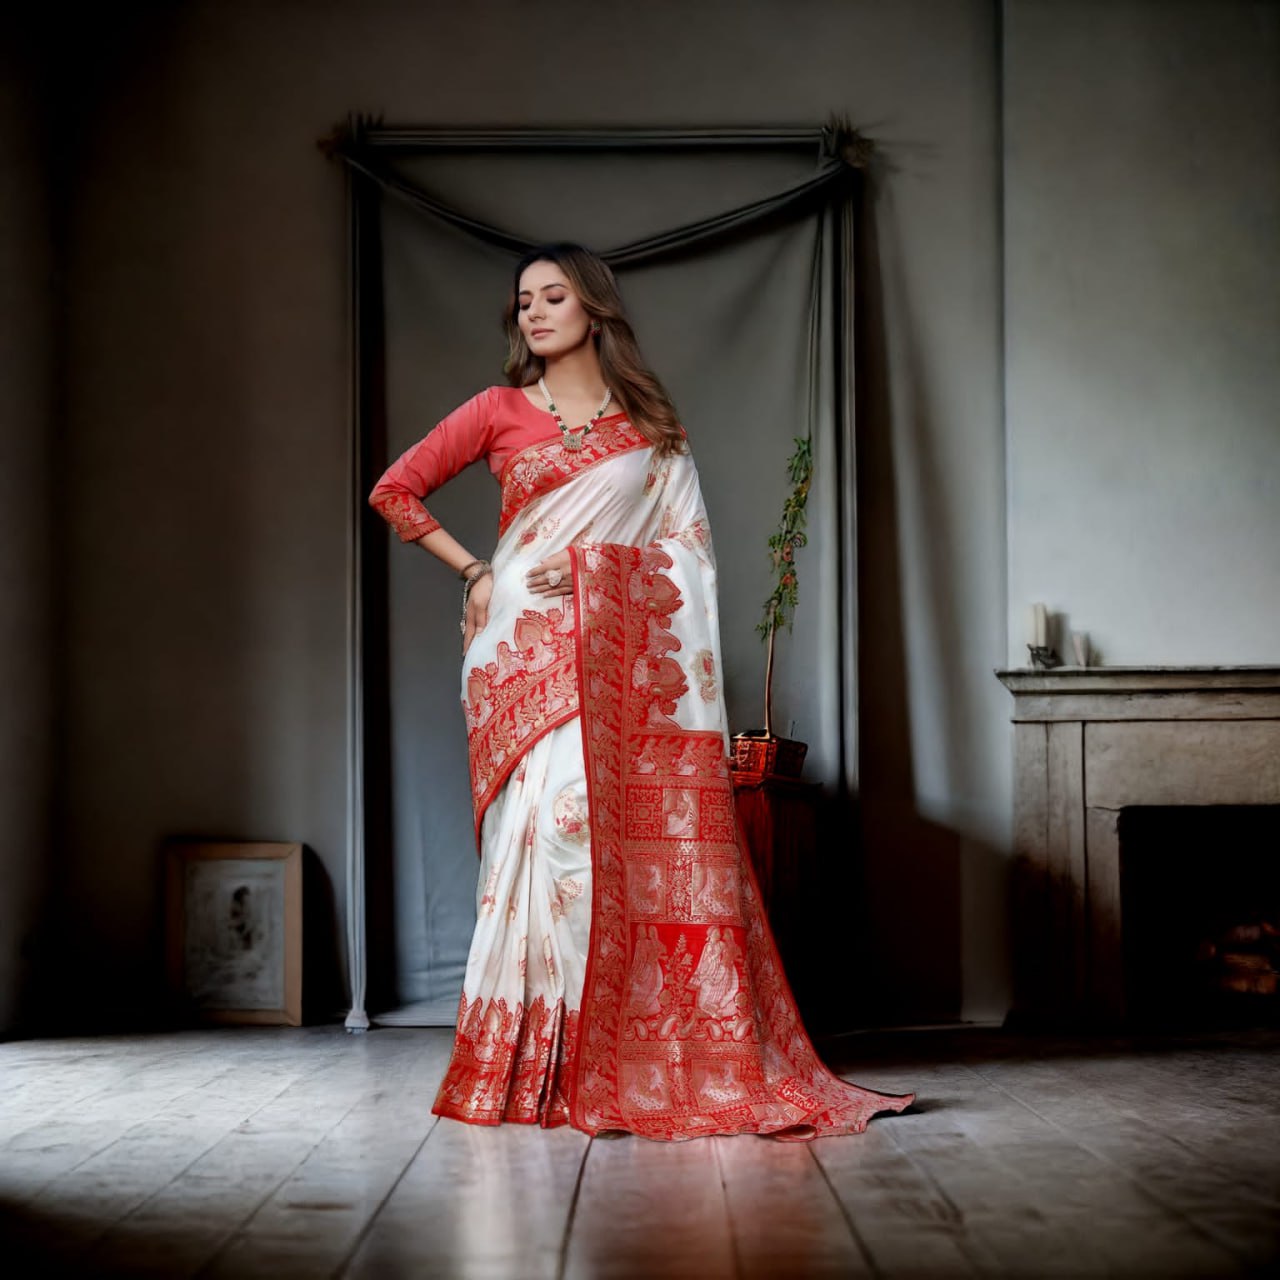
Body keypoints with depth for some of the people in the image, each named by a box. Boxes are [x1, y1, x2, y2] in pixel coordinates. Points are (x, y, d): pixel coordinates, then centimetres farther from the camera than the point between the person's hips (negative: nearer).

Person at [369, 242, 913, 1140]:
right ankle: (534, 1067, -5)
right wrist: (473, 570, 3)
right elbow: (395, 490, 11)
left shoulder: (651, 424, 14)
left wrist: (592, 563, -8)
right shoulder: (501, 411, 10)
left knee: (644, 842, -3)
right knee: (550, 822, -12)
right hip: (527, 646, -2)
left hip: (622, 655, 2)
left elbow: (682, 544, 8)